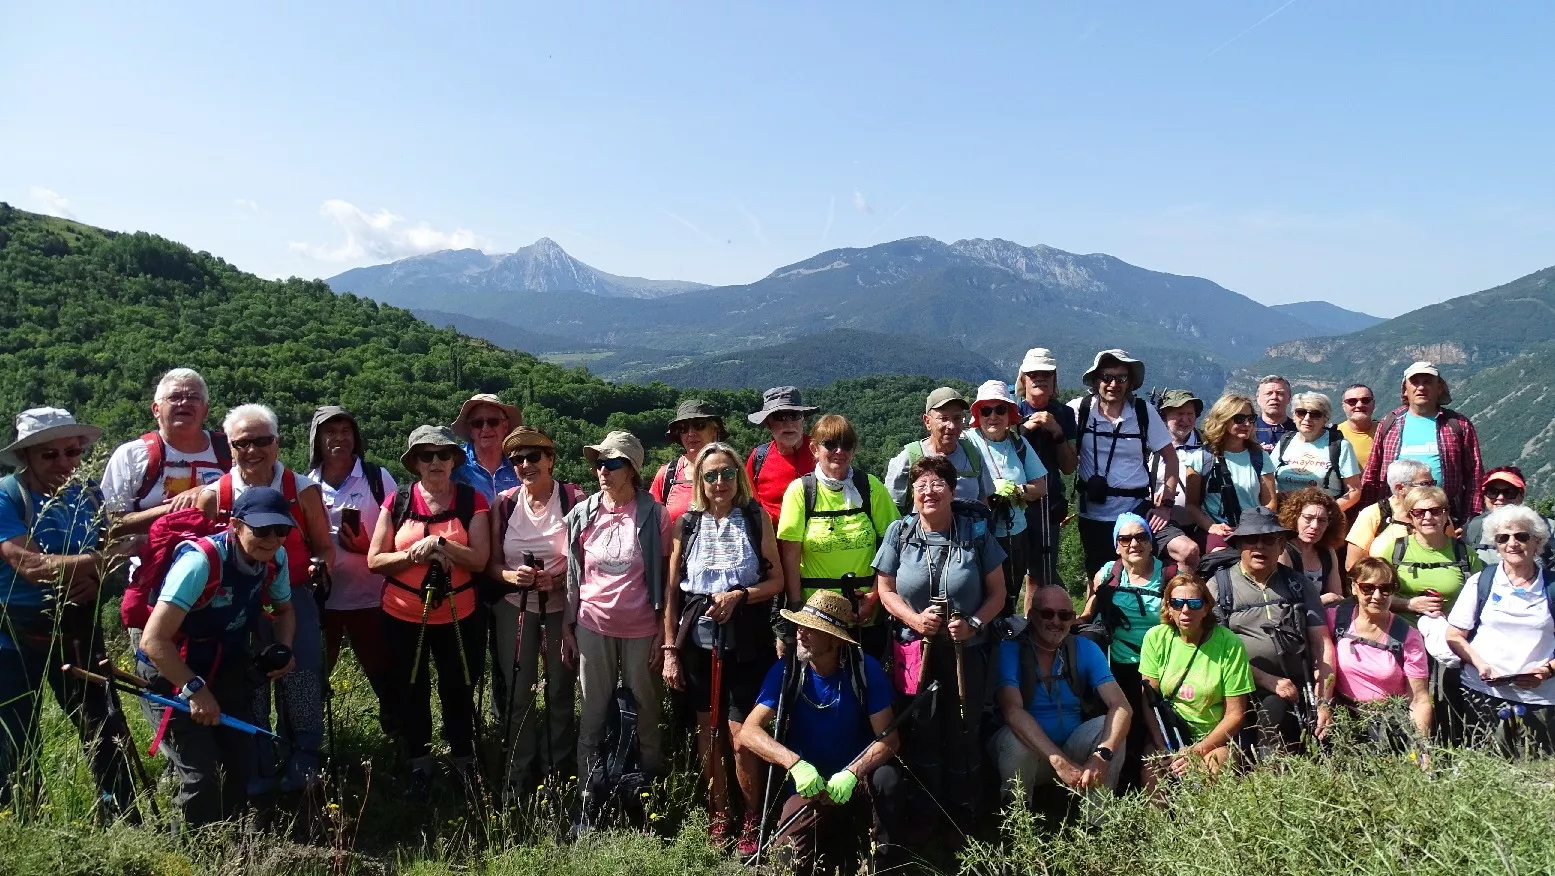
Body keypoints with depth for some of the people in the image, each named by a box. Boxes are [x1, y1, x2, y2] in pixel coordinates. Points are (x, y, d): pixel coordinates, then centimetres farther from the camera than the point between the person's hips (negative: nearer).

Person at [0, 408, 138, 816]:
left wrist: (95, 579, -19)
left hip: (75, 628, 4)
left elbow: (108, 552, 4)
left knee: (108, 732, 4)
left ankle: (127, 824, 14)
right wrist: (102, 559, -38)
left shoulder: (88, 495, 2)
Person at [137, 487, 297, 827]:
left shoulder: (276, 558, -10)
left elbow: (284, 609, 11)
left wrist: (283, 651, -8)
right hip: (169, 675, -7)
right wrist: (195, 689, -31)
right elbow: (153, 640, -33)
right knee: (202, 780, -13)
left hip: (225, 671, 7)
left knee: (241, 770, 11)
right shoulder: (201, 561, -32)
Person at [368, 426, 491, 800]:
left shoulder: (473, 501, -5)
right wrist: (416, 554, -19)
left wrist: (438, 542, -24)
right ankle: (419, 766, 30)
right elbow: (374, 560, -4)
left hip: (458, 616, -1)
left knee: (459, 691, 10)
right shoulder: (397, 503, -2)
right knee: (411, 692, 13)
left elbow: (479, 559, -13)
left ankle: (464, 764, 28)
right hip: (402, 617, 1)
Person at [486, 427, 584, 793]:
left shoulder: (575, 499, -9)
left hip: (562, 608, -2)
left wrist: (558, 578, -23)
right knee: (516, 693, 6)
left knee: (560, 691, 8)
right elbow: (492, 562, 2)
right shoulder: (504, 503, -1)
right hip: (514, 607, 2)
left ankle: (557, 773, 26)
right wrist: (511, 575, -19)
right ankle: (518, 776, 22)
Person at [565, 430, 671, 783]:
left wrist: (663, 634, -7)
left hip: (642, 629, -2)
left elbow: (666, 579, -4)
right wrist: (567, 628, 5)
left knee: (646, 713, 7)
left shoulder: (655, 515, -7)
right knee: (593, 713, 9)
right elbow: (573, 577, 7)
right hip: (593, 626, 2)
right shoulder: (582, 515, 1)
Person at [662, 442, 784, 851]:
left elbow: (777, 580, 1)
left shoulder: (756, 517, -1)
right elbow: (672, 591, 4)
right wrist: (669, 650, 1)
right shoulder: (687, 524, 3)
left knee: (741, 734, -3)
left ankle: (753, 817, 18)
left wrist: (738, 596, -16)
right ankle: (719, 811, 27)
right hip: (698, 638, 2)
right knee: (706, 729, 10)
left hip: (745, 639, -2)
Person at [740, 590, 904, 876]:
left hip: (854, 779, 0)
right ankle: (833, 836, 10)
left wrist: (851, 774, -34)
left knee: (887, 778, -33)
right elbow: (748, 732, -18)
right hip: (807, 783, 1)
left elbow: (888, 738, -15)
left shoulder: (865, 669, -13)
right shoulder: (785, 670, -11)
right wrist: (794, 763, -35)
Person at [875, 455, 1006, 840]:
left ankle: (964, 826, 23)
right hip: (914, 651, 1)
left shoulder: (976, 532, -2)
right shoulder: (899, 532, 0)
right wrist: (914, 618, -14)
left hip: (966, 651, 0)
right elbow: (886, 590, 3)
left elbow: (996, 593, 2)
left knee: (963, 737, 7)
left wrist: (973, 623, -15)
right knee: (920, 737, 7)